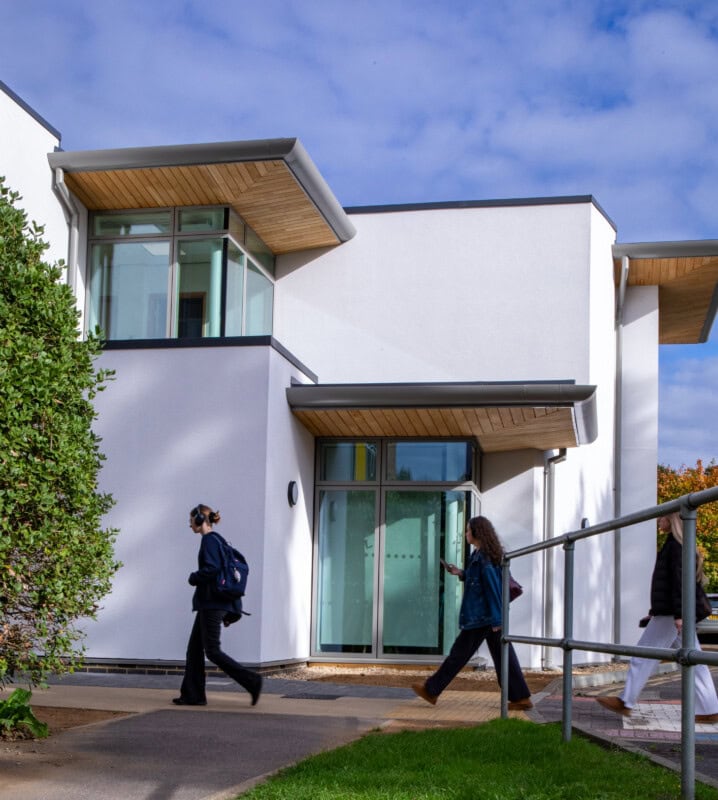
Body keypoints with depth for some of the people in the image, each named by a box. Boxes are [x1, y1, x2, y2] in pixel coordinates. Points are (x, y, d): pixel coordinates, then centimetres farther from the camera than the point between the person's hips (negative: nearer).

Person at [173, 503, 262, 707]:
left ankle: (251, 681, -9)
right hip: (210, 604, 10)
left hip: (211, 604, -10)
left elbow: (211, 570, -25)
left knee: (212, 651, -8)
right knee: (194, 649, 10)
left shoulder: (209, 540, -12)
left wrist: (193, 578, -4)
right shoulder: (217, 540, 17)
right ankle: (192, 695, 12)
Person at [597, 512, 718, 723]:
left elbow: (679, 580, -19)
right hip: (672, 613, 10)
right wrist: (655, 611, 27)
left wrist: (678, 614, -24)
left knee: (644, 654, -2)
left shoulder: (676, 544, -11)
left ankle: (625, 702, 4)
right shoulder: (677, 544, 19)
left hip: (670, 614, -10)